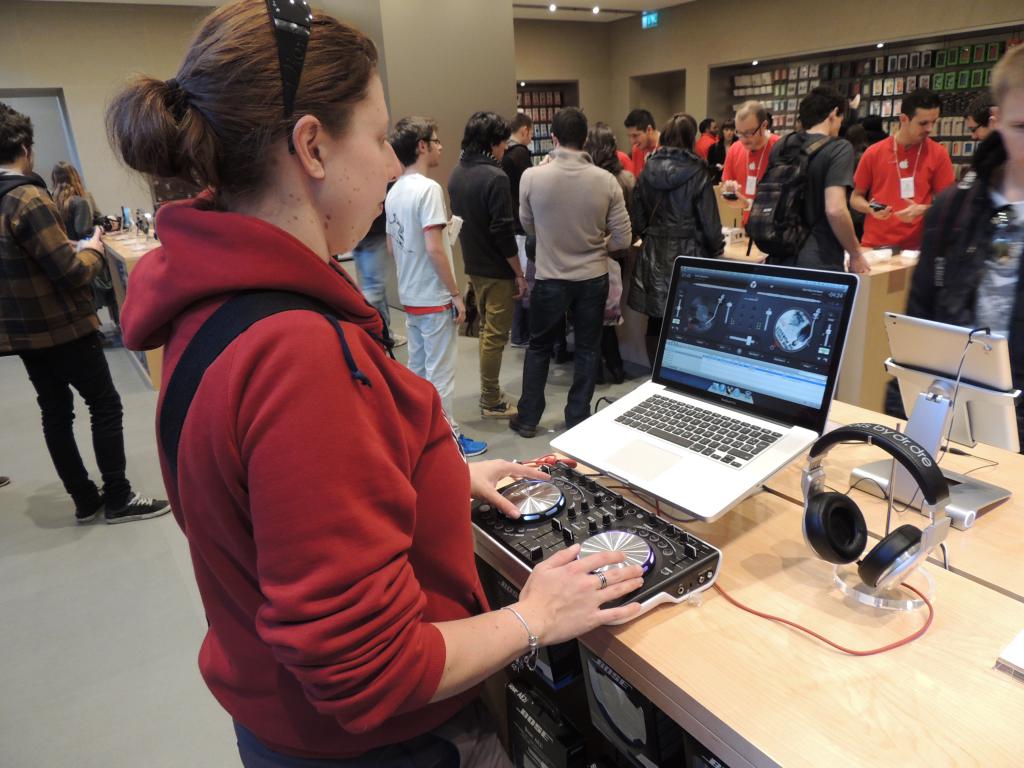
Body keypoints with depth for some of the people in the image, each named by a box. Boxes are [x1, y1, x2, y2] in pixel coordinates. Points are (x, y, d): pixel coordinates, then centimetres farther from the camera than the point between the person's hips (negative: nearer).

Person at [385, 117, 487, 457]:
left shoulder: (394, 191, 8)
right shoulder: (428, 189, -17)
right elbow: (434, 249, -23)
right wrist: (456, 293, -15)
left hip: (410, 296, 8)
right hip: (435, 298, -8)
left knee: (417, 367, 17)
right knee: (441, 372, 1)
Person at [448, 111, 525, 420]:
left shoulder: (457, 174, 6)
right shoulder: (495, 178, -20)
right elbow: (503, 232, -21)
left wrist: (472, 255, 19)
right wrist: (520, 274, -13)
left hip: (473, 265, 8)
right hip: (497, 270, -8)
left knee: (486, 330, 19)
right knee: (495, 335, 1)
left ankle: (489, 392, 29)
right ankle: (491, 402, 11)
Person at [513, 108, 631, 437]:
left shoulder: (532, 177, -13)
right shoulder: (606, 181, -11)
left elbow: (528, 226, 3)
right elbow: (623, 239, -6)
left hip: (550, 278, 0)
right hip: (593, 279, 1)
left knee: (539, 347, 17)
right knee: (587, 350, 15)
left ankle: (528, 419, 24)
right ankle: (577, 420, 24)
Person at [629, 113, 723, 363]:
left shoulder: (647, 171, 2)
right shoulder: (697, 173, -9)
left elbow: (639, 218, 7)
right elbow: (709, 221, -7)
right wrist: (716, 251, 9)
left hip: (654, 254, 4)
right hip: (689, 255, -4)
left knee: (656, 323, 11)